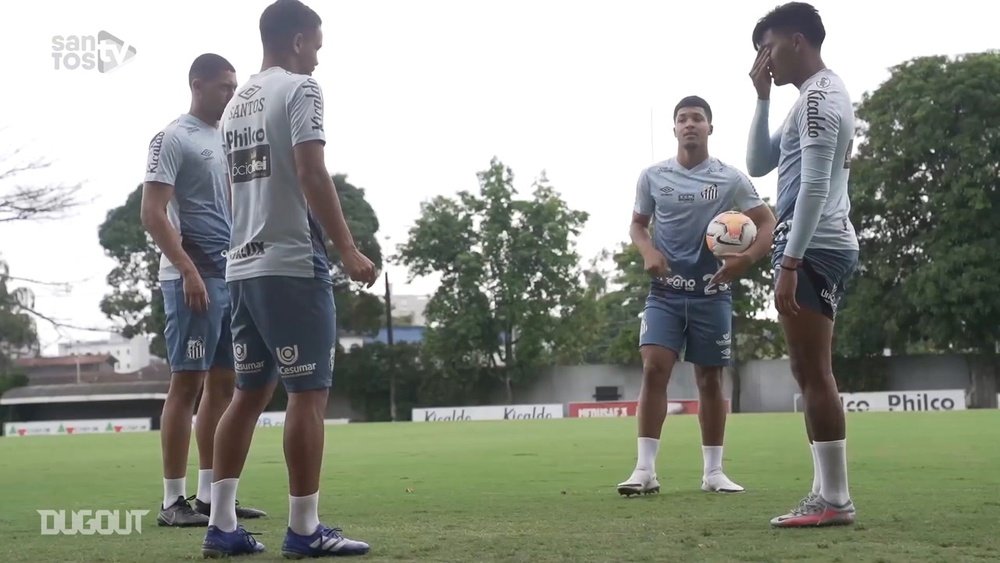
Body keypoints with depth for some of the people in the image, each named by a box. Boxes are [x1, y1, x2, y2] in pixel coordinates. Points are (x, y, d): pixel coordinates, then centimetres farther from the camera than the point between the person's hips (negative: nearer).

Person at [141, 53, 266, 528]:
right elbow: (152, 214, -13)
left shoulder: (227, 140, 19)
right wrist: (188, 271, -20)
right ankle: (173, 500, -2)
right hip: (194, 277, -8)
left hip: (233, 276, 8)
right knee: (187, 382, -7)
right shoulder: (173, 139, -6)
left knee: (223, 383, 9)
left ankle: (209, 495, 15)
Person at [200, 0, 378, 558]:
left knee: (250, 391, 11)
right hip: (292, 263, -8)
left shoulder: (236, 103, 20)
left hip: (243, 266, 8)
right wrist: (349, 249, -16)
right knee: (309, 392, -4)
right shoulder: (299, 88, -5)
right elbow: (310, 174, -15)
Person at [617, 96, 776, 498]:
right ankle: (645, 469, -13)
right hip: (665, 291, 0)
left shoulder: (729, 179, 0)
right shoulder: (653, 177, 4)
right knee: (654, 368, -15)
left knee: (710, 378, 5)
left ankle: (713, 471, 15)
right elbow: (637, 225, 15)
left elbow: (767, 223, 1)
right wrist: (648, 251, -8)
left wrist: (747, 258, -18)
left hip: (711, 293, 0)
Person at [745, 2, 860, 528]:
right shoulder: (821, 95, 22)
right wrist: (762, 98, 14)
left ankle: (834, 499, -8)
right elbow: (758, 164, 23)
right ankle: (827, 494, 12)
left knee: (813, 374, -10)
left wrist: (789, 262, -22)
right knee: (813, 375, 10)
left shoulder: (818, 95, -10)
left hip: (813, 248, -11)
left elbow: (814, 186, -19)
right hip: (823, 248, 11)